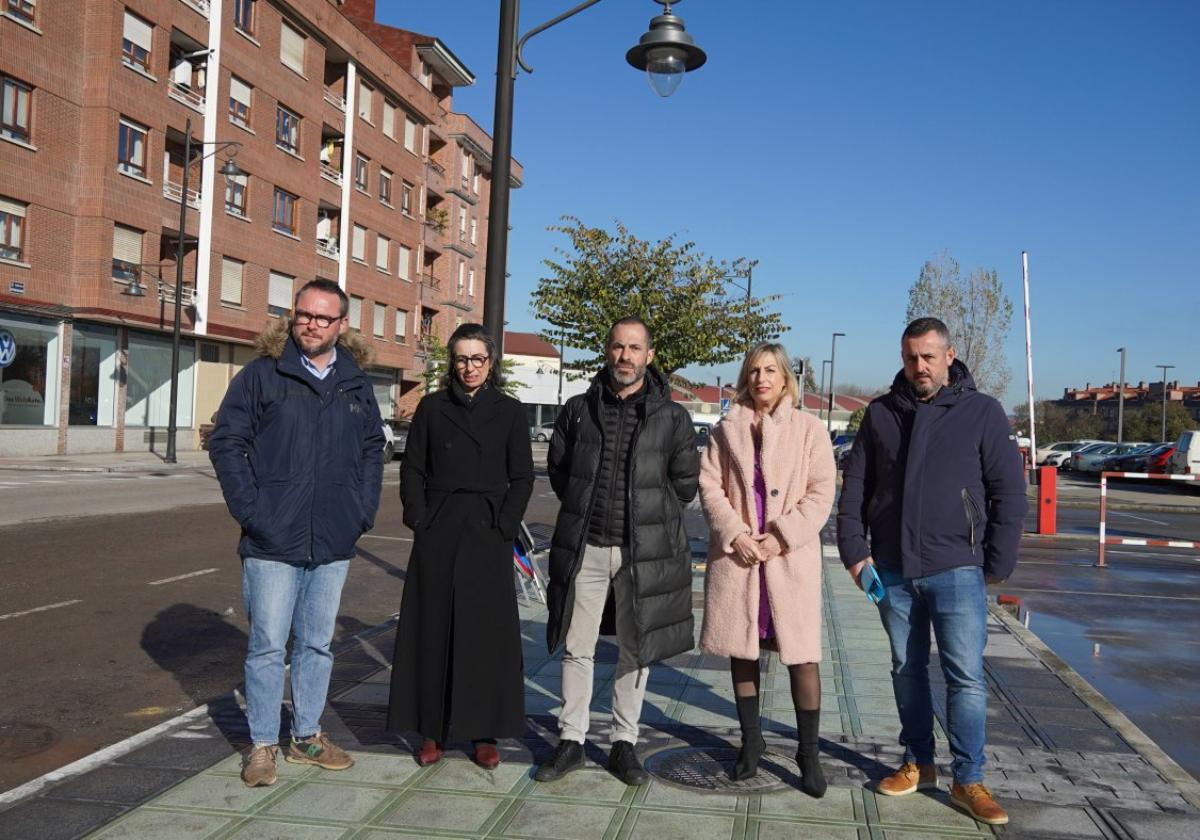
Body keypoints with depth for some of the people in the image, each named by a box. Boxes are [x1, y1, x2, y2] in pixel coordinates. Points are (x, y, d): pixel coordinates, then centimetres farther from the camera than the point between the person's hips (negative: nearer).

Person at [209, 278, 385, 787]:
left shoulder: (356, 383, 8)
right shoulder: (262, 374, -3)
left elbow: (372, 448, 17)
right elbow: (226, 441, -4)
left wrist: (364, 509, 6)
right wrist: (248, 509, -11)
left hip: (334, 541, 4)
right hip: (273, 539, -4)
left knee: (318, 643, 14)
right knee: (268, 644, 2)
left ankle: (308, 736, 28)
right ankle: (263, 744, 17)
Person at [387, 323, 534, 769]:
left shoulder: (509, 411, 4)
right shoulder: (431, 407, 6)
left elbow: (522, 477, 3)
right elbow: (412, 469, 6)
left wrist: (503, 527, -7)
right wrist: (419, 520, -4)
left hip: (487, 535, -1)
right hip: (438, 532, 1)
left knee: (487, 632, 2)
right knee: (432, 628, 4)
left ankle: (483, 732, 13)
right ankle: (433, 730, 16)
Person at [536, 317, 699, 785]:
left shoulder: (672, 417, 0)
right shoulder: (579, 409, 5)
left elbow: (685, 482, 7)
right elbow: (557, 467, 16)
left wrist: (649, 518, 6)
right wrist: (585, 511, 11)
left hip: (643, 551, -1)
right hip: (584, 548, 1)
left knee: (635, 651, 8)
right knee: (577, 648, 8)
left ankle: (624, 744, 22)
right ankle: (571, 741, 21)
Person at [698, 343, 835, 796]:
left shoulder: (808, 428, 3)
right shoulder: (726, 429, 9)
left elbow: (821, 493, -2)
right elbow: (710, 486, 3)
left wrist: (781, 537, -12)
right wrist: (734, 534, -11)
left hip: (790, 556, -2)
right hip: (736, 554, 2)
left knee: (802, 655, -2)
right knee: (741, 649, 11)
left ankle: (808, 752, 13)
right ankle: (751, 741, 27)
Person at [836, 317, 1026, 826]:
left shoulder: (981, 412, -2)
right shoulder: (881, 413, 6)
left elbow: (1009, 493, -1)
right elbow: (854, 486, 9)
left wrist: (998, 565, -4)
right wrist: (854, 549, 2)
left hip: (957, 570, -3)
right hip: (893, 570, 3)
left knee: (966, 677, -1)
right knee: (907, 669, 13)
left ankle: (968, 780, 12)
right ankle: (918, 763, 27)